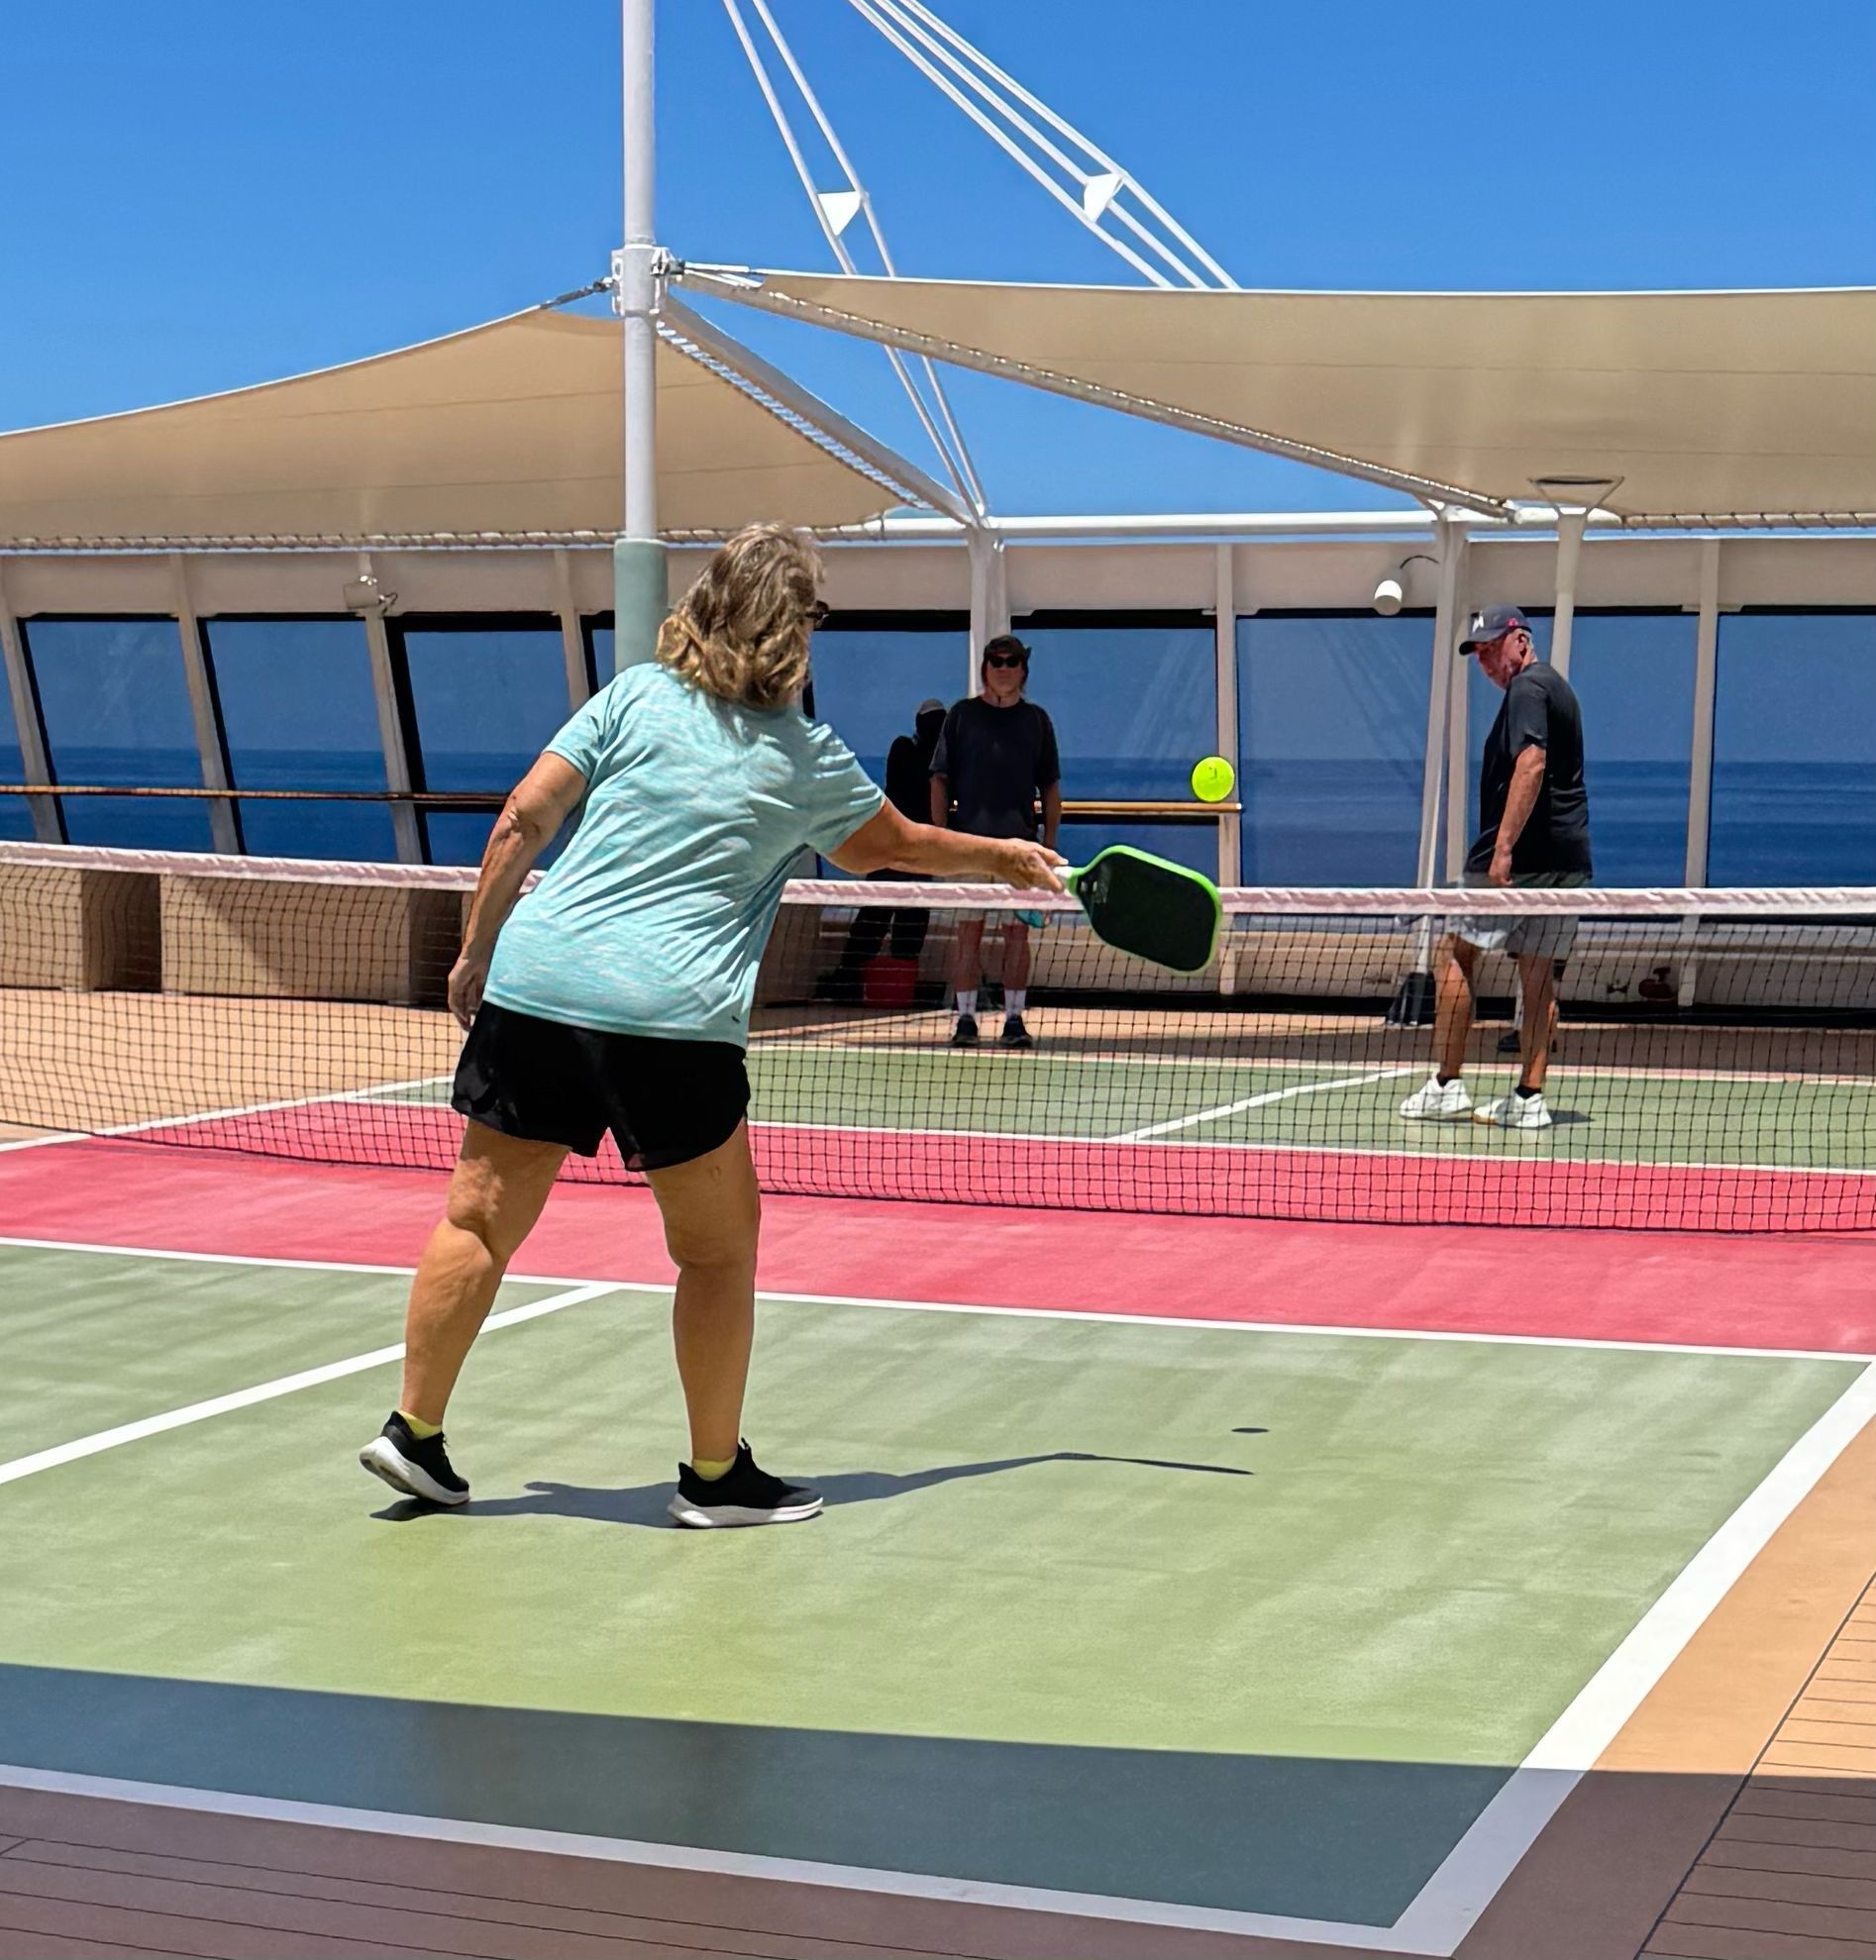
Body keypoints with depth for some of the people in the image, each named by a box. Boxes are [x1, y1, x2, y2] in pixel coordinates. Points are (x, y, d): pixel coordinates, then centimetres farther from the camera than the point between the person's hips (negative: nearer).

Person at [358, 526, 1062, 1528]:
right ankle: (716, 1474, 18)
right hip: (670, 1014, -3)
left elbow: (523, 821, 3)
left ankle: (414, 1431, 17)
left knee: (480, 1217, 12)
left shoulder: (635, 695, 9)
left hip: (530, 983, 3)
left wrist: (476, 949, 12)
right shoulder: (809, 760, 8)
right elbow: (896, 845, 27)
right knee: (718, 1249, 11)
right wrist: (1005, 855, 44)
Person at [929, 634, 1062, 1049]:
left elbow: (1050, 787, 12)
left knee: (1017, 932, 2)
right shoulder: (962, 714, 7)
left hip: (1021, 843, 1)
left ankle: (1014, 1019, 6)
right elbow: (941, 779, 6)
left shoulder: (1036, 719, 11)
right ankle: (966, 1018, 4)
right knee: (968, 931, 0)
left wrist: (1050, 841, 4)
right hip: (969, 841, -1)